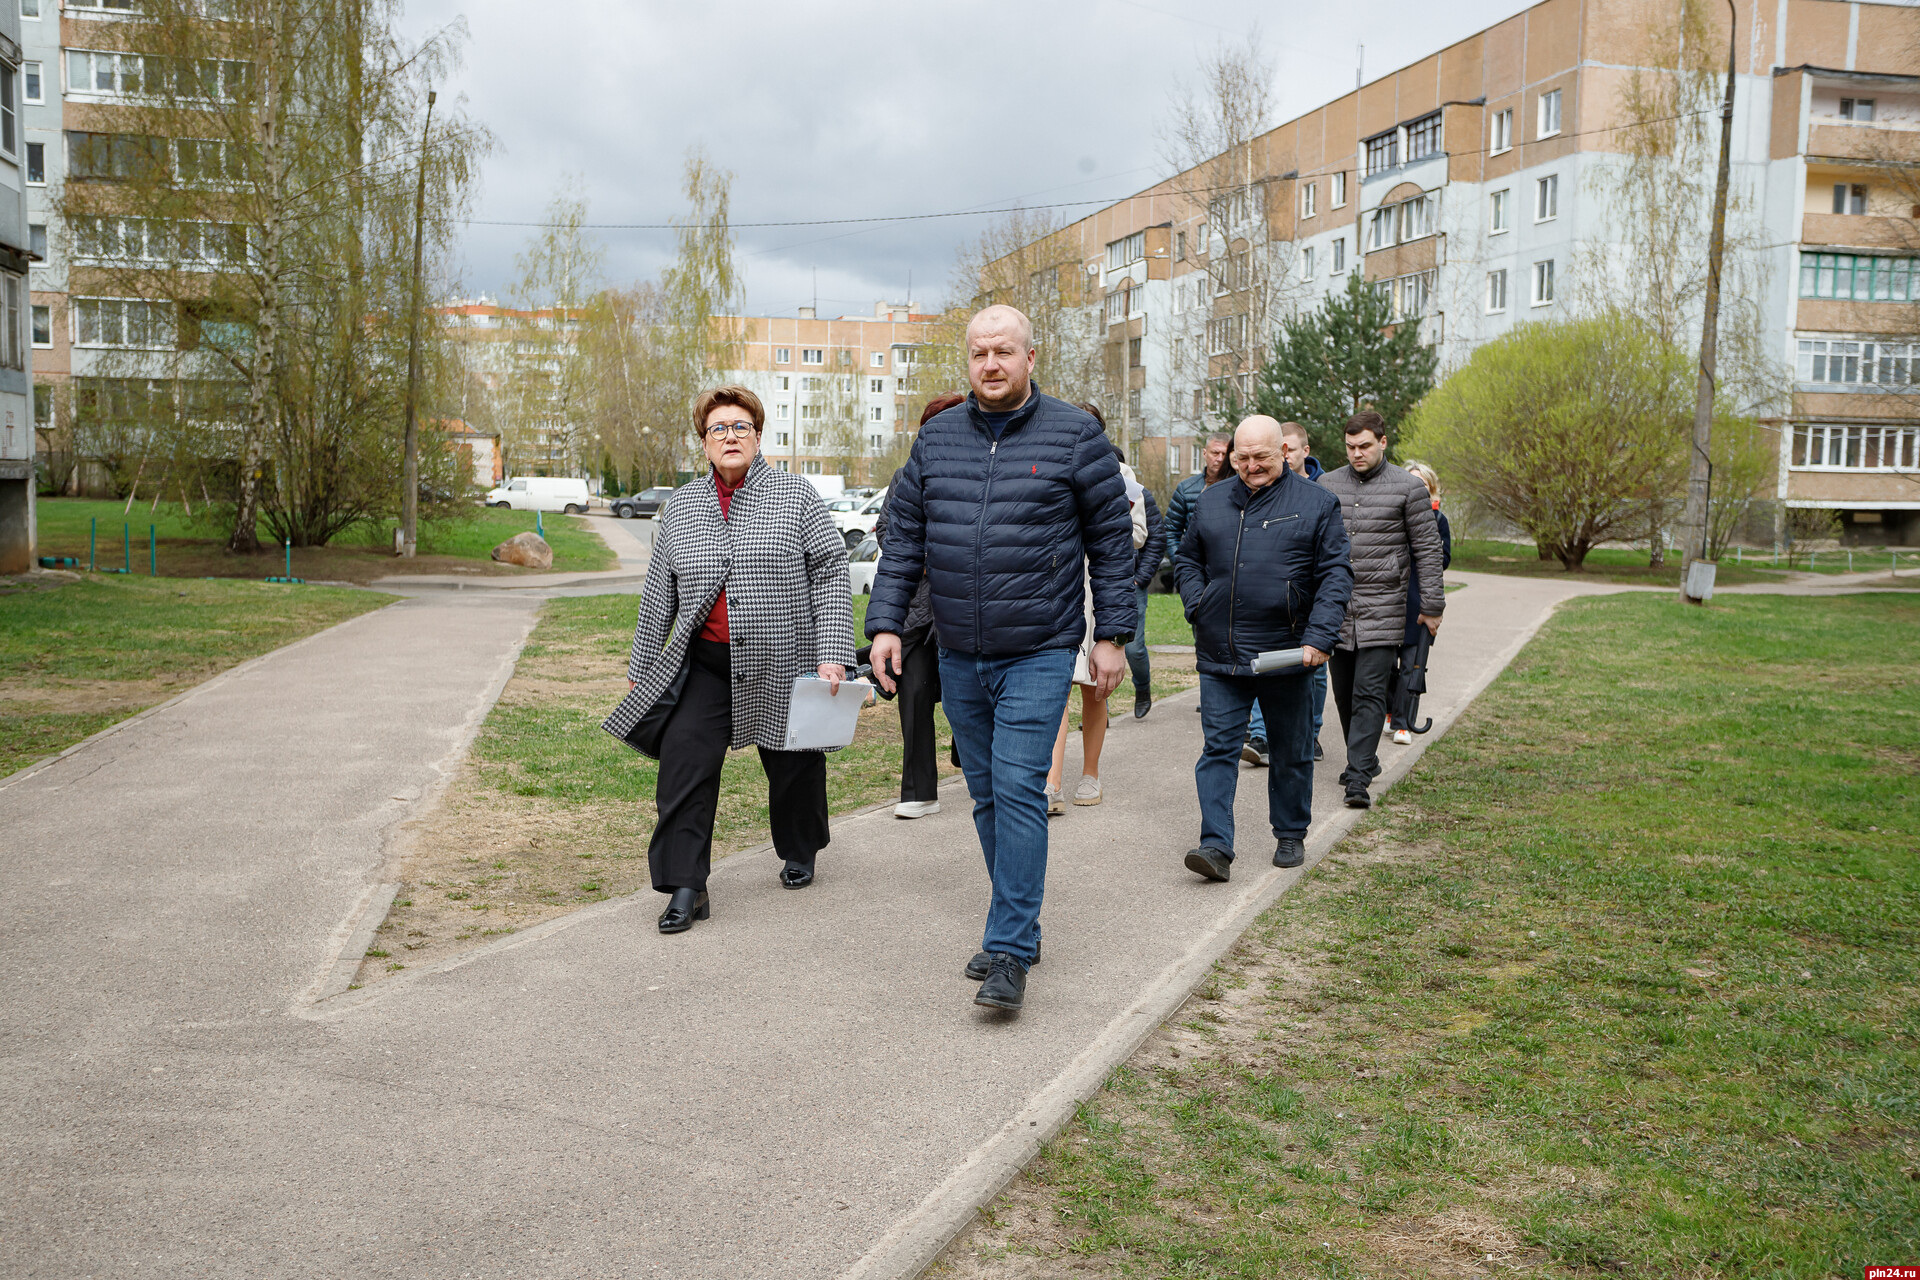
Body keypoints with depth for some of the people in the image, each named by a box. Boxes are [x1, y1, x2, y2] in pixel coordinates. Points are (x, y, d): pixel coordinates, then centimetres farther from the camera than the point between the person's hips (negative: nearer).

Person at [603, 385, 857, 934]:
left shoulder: (796, 497, -1)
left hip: (782, 663, -2)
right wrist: (641, 669, 14)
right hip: (705, 662, 2)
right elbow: (659, 593, 13)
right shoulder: (680, 506, 8)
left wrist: (832, 655, -14)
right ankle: (685, 887, -6)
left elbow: (830, 574, -5)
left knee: (793, 764, 11)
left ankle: (800, 853, 39)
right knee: (685, 756, -12)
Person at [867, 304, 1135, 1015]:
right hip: (959, 657, 5)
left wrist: (1111, 636, -2)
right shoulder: (937, 438, 8)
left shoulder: (1074, 434, -2)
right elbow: (903, 537, 10)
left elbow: (1112, 541, 0)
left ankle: (1010, 953, -7)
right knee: (987, 795, 11)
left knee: (1018, 788, -12)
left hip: (1039, 654, -5)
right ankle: (1019, 925, 25)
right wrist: (885, 623, 2)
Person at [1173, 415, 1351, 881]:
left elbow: (1335, 576, -4)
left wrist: (1318, 637, -15)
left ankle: (1290, 835, 27)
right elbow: (1187, 561, 19)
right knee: (1219, 748, -4)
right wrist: (1198, 608, 1)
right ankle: (1216, 846, -6)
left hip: (1286, 654, -2)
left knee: (1290, 752, 11)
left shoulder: (1316, 503, 0)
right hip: (1220, 655, 2)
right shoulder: (1211, 502, 10)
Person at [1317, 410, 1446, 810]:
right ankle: (1364, 759, 29)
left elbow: (1428, 549, 1)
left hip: (1382, 608, -4)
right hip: (1335, 607, 4)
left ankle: (1358, 778, -12)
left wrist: (1431, 606, -1)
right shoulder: (1327, 486, 8)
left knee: (1370, 693, -10)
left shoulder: (1407, 488, -1)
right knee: (1344, 693, 11)